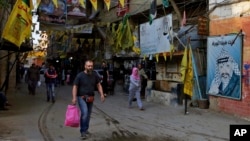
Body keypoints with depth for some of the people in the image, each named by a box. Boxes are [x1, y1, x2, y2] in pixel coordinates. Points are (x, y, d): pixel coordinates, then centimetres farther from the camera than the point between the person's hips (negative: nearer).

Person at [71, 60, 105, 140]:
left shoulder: (94, 75, 2)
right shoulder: (80, 75, -10)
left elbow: (98, 85, 11)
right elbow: (75, 87, -9)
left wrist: (101, 94, 0)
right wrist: (74, 98, -18)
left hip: (90, 98, 5)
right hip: (82, 97, -4)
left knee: (88, 114, 10)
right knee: (84, 113, -19)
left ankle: (85, 130, 27)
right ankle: (83, 131, -7)